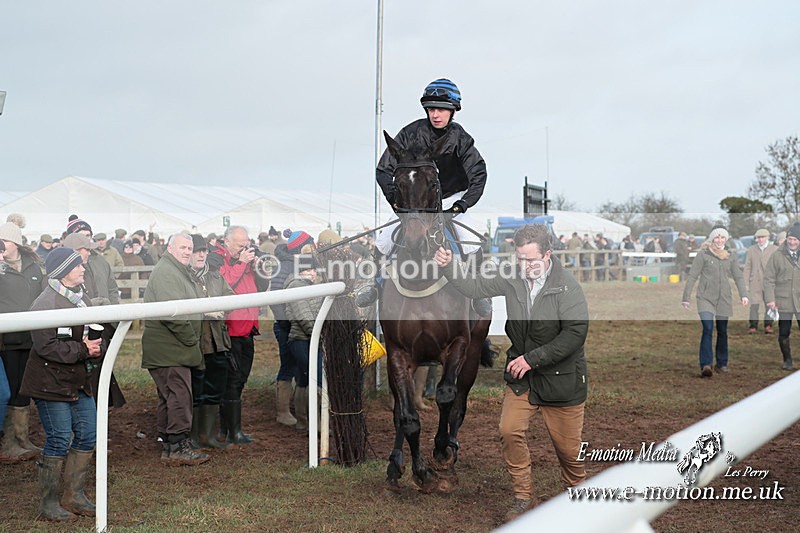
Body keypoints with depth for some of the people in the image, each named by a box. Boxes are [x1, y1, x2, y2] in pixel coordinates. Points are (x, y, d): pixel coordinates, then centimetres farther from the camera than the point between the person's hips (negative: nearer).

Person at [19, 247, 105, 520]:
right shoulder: (46, 303, -16)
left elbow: (96, 336, 15)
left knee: (87, 435, 9)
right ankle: (48, 503, 10)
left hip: (79, 382, 8)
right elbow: (46, 346, -23)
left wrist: (98, 347, -8)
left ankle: (74, 496, 22)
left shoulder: (82, 300, 11)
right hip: (51, 383, -8)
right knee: (59, 441, -4)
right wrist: (82, 350, -23)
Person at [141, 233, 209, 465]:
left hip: (175, 348, 11)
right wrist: (191, 339, -16)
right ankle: (179, 446, -6)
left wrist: (193, 340, 18)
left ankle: (168, 446, 20)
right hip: (169, 349, -11)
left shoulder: (181, 272, 22)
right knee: (180, 395, -10)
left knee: (169, 397, 14)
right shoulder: (165, 272, -13)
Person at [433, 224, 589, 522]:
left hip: (562, 377, -4)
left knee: (567, 445, 6)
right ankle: (523, 497, 13)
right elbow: (473, 288, 1)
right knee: (510, 431, -5)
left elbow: (576, 333, -24)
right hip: (521, 374, 4)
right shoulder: (512, 278, -5)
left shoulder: (567, 286, -20)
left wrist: (532, 358, -23)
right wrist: (447, 266, -17)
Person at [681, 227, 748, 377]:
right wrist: (686, 297, -6)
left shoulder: (731, 257, 11)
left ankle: (722, 364, 23)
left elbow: (738, 277, 10)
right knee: (708, 329, -17)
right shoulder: (703, 254, 0)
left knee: (722, 331, 10)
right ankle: (705, 365, -22)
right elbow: (692, 276, -1)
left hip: (724, 299, 4)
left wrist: (743, 294, -6)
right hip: (706, 297, -4)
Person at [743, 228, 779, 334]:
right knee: (754, 305, -5)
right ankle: (753, 326, 3)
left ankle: (768, 326, 12)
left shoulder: (774, 249, 3)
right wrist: (746, 283, 4)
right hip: (755, 282, 1)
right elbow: (747, 267, 9)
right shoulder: (751, 250, 8)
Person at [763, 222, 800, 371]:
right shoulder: (777, 255, -1)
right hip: (783, 301, 0)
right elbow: (769, 279, -2)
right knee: (783, 333, 8)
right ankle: (787, 360, 24)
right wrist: (770, 298, -10)